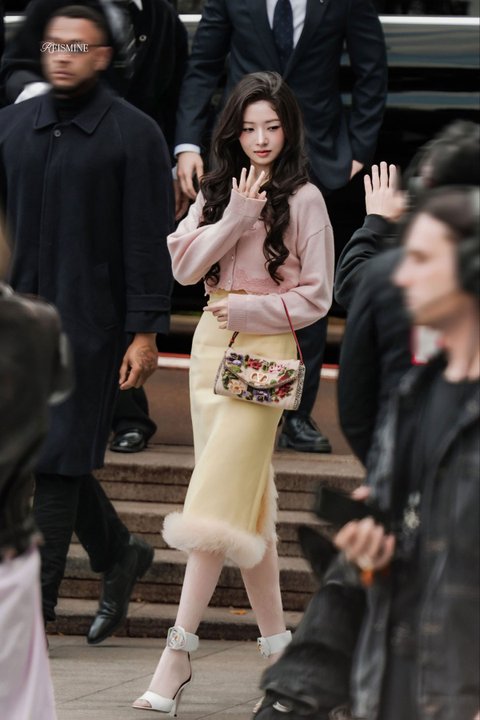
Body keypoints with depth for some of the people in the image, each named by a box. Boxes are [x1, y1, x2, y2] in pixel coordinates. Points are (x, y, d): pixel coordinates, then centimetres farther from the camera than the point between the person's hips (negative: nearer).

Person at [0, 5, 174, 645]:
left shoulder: (134, 135, -3)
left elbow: (148, 241, -6)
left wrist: (145, 333, -11)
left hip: (90, 322, -5)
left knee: (58, 460, -6)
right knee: (55, 456, 10)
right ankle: (119, 555, 32)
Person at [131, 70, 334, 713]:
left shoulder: (304, 200, -3)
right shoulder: (218, 191, 12)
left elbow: (315, 298, -3)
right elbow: (185, 267, 1)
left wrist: (247, 308, -12)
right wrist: (235, 218, -9)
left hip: (265, 348, -6)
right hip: (211, 344, 6)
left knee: (219, 498, -12)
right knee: (246, 500, 8)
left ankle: (179, 652, -15)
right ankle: (276, 641, 16)